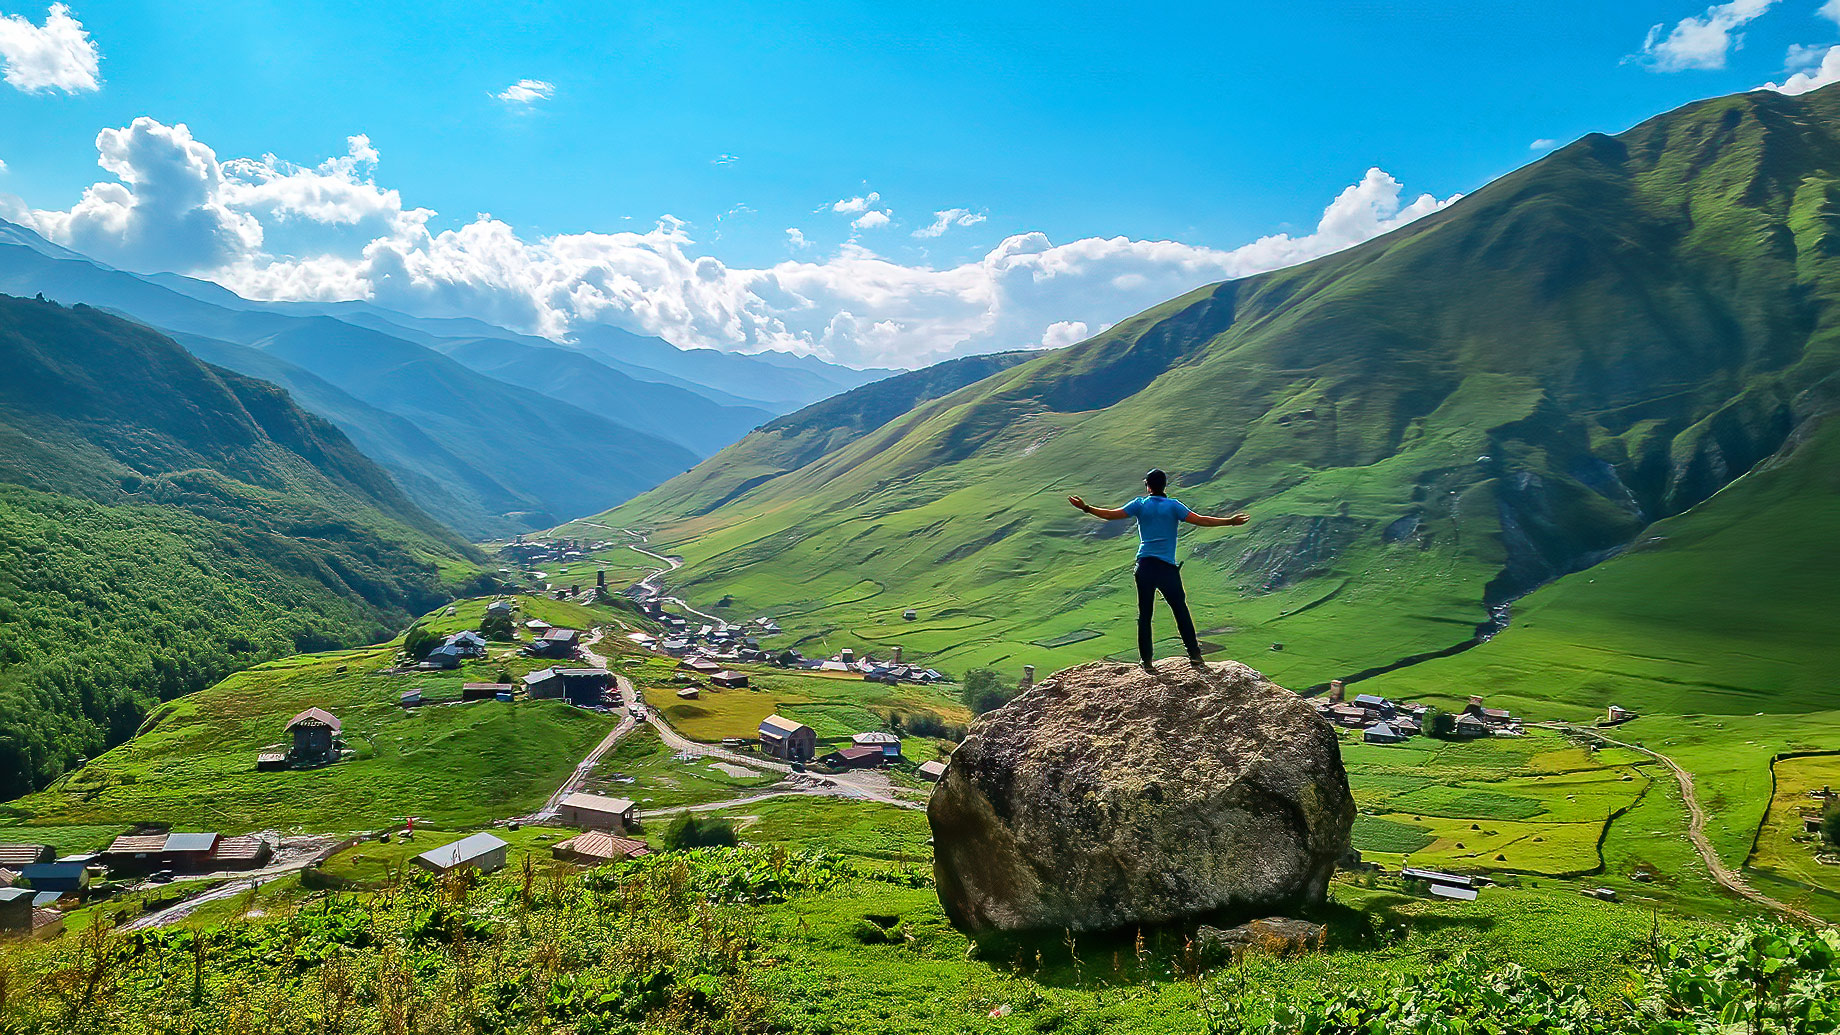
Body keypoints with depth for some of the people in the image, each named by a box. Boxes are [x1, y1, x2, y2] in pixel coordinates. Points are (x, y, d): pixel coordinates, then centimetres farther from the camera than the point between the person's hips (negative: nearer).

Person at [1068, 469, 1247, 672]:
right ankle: (1194, 654, 11)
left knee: (1144, 614, 6)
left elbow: (1111, 515, 5)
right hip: (1167, 568, -1)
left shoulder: (1140, 504, 5)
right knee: (1181, 611, 10)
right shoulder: (1173, 506, 1)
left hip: (1144, 565, 1)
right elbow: (1200, 520, -6)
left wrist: (1086, 508, 13)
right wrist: (1229, 521, -2)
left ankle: (1147, 661, 7)